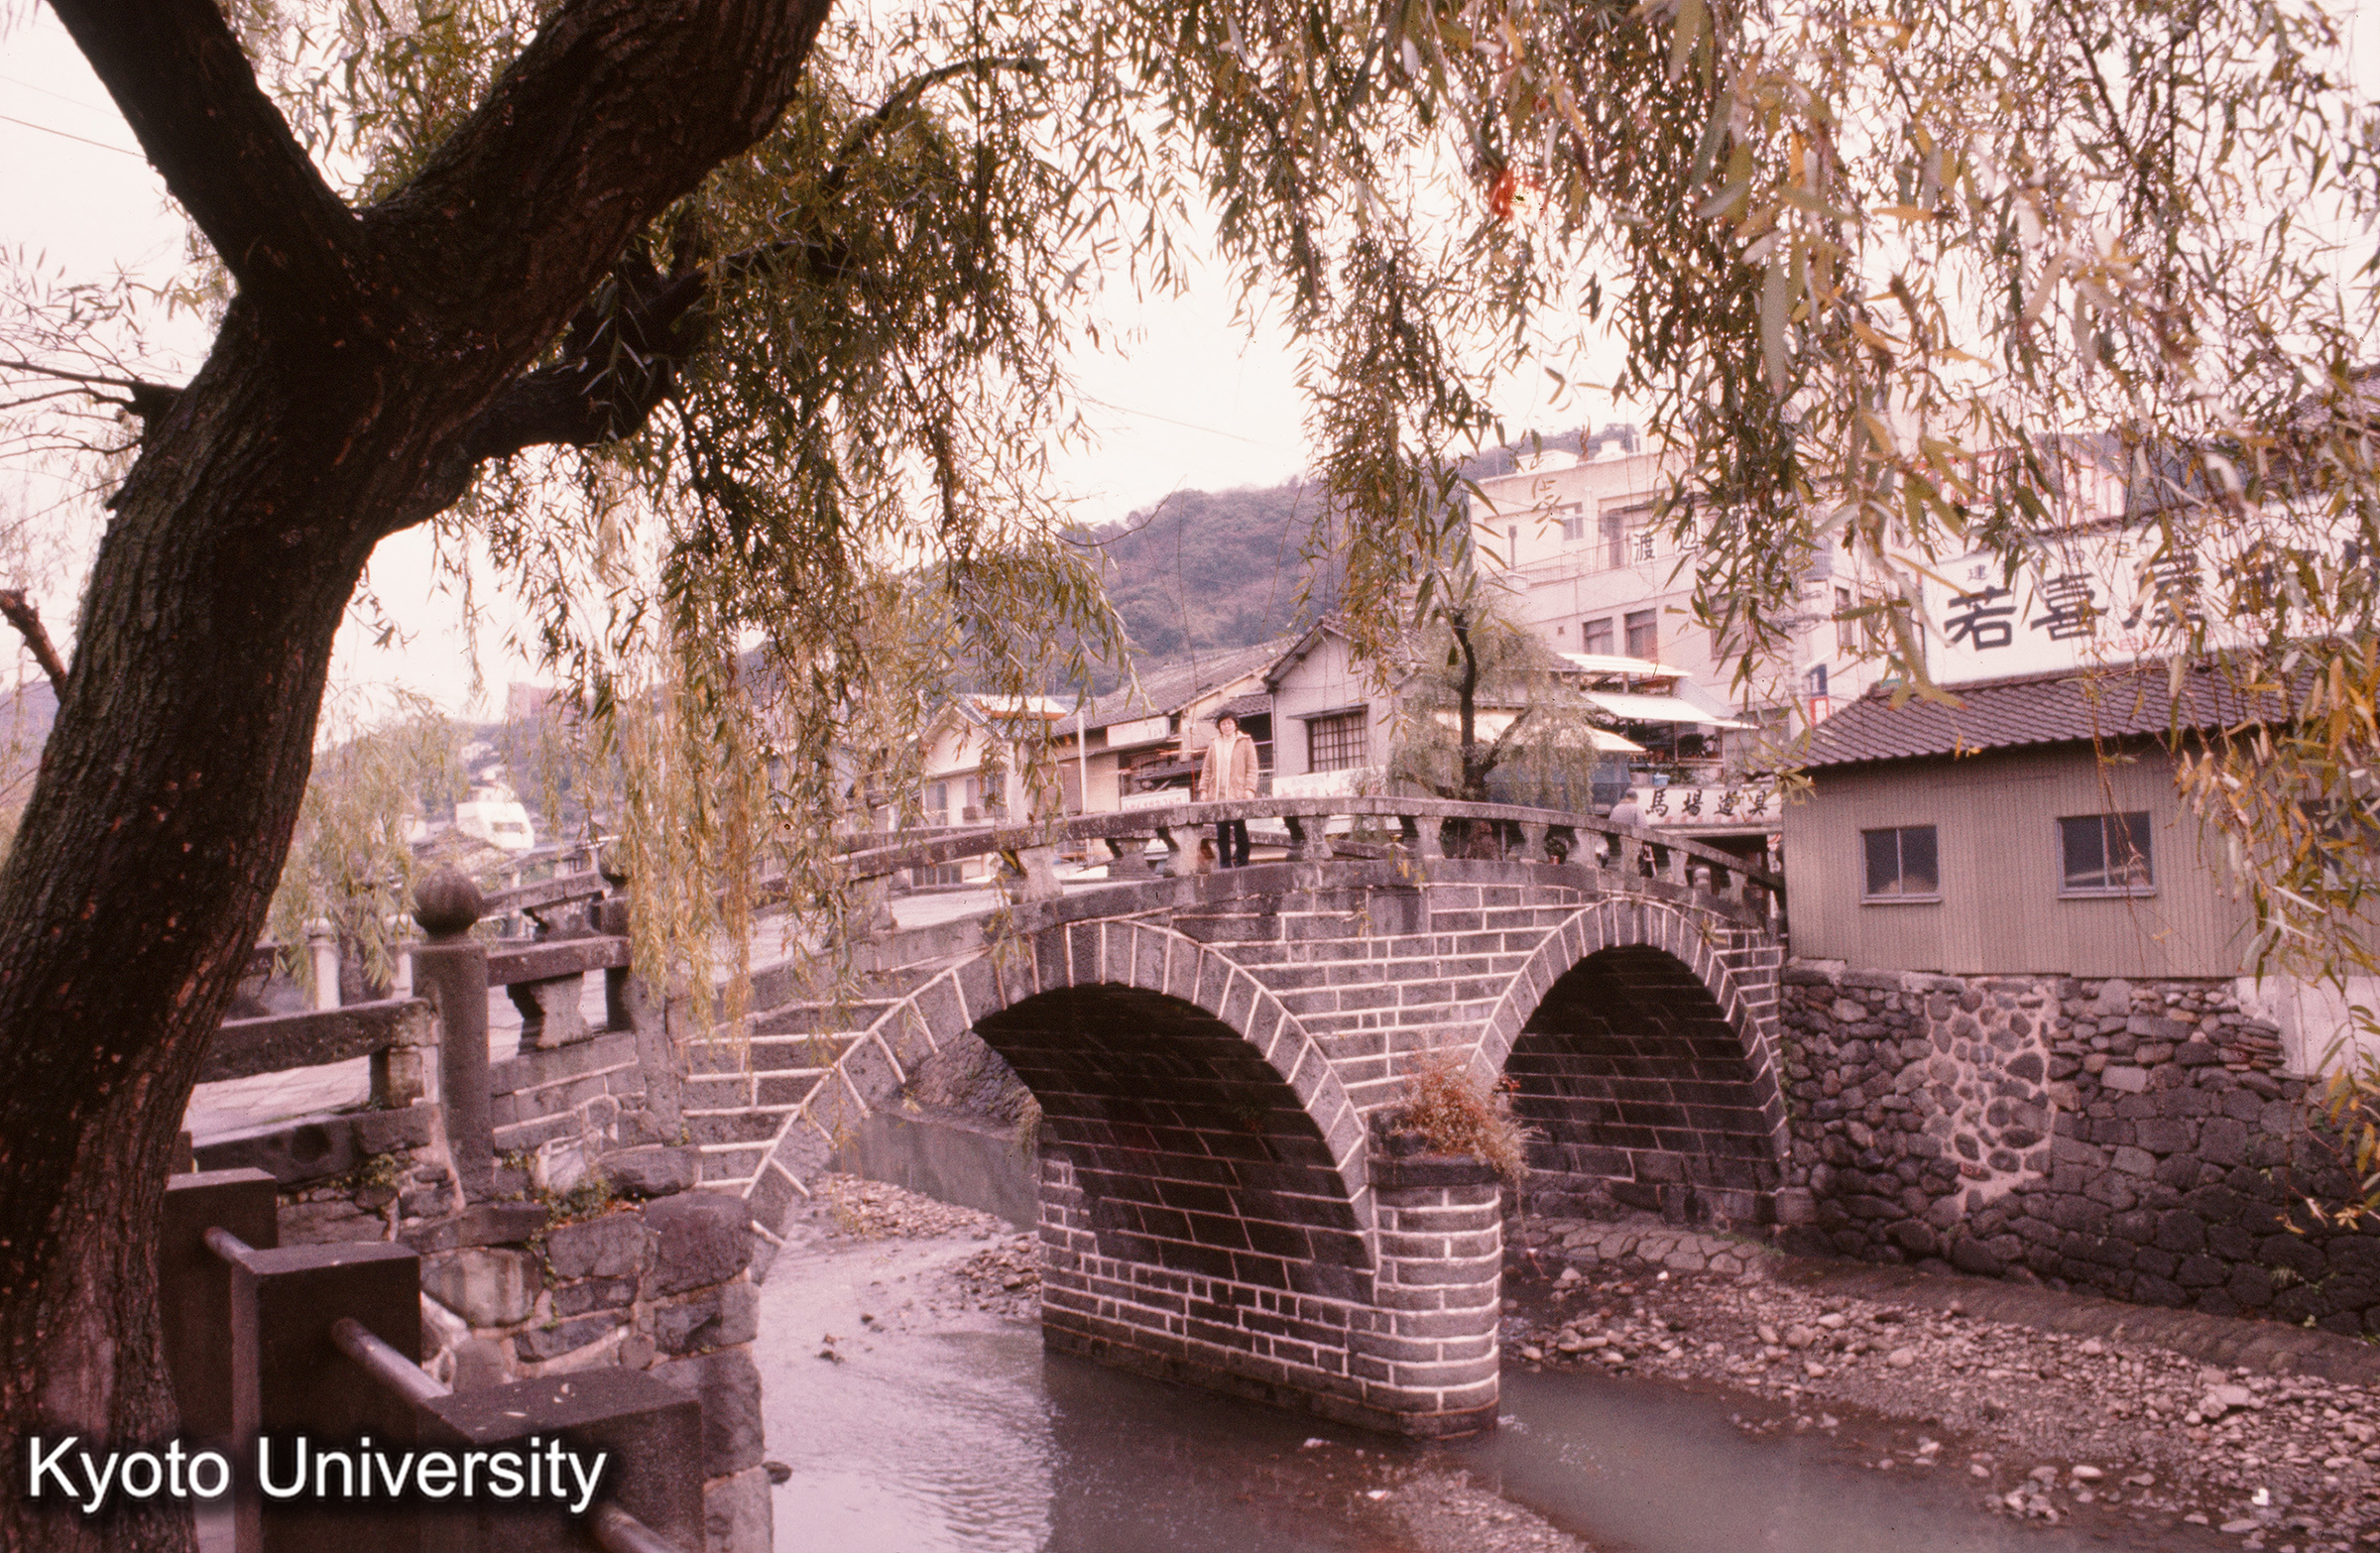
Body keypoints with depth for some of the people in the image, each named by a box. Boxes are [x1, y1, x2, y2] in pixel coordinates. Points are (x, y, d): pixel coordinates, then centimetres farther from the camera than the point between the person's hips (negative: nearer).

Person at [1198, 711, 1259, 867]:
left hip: (1238, 795, -3)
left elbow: (1252, 767, 2)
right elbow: (1207, 770, 18)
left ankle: (1242, 863, 4)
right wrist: (1203, 789, 6)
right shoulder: (1214, 746, 18)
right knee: (1221, 832, 1)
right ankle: (1225, 864, 5)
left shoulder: (1245, 742, 8)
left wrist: (1249, 789, -9)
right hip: (1218, 795, 3)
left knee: (1239, 829, -2)